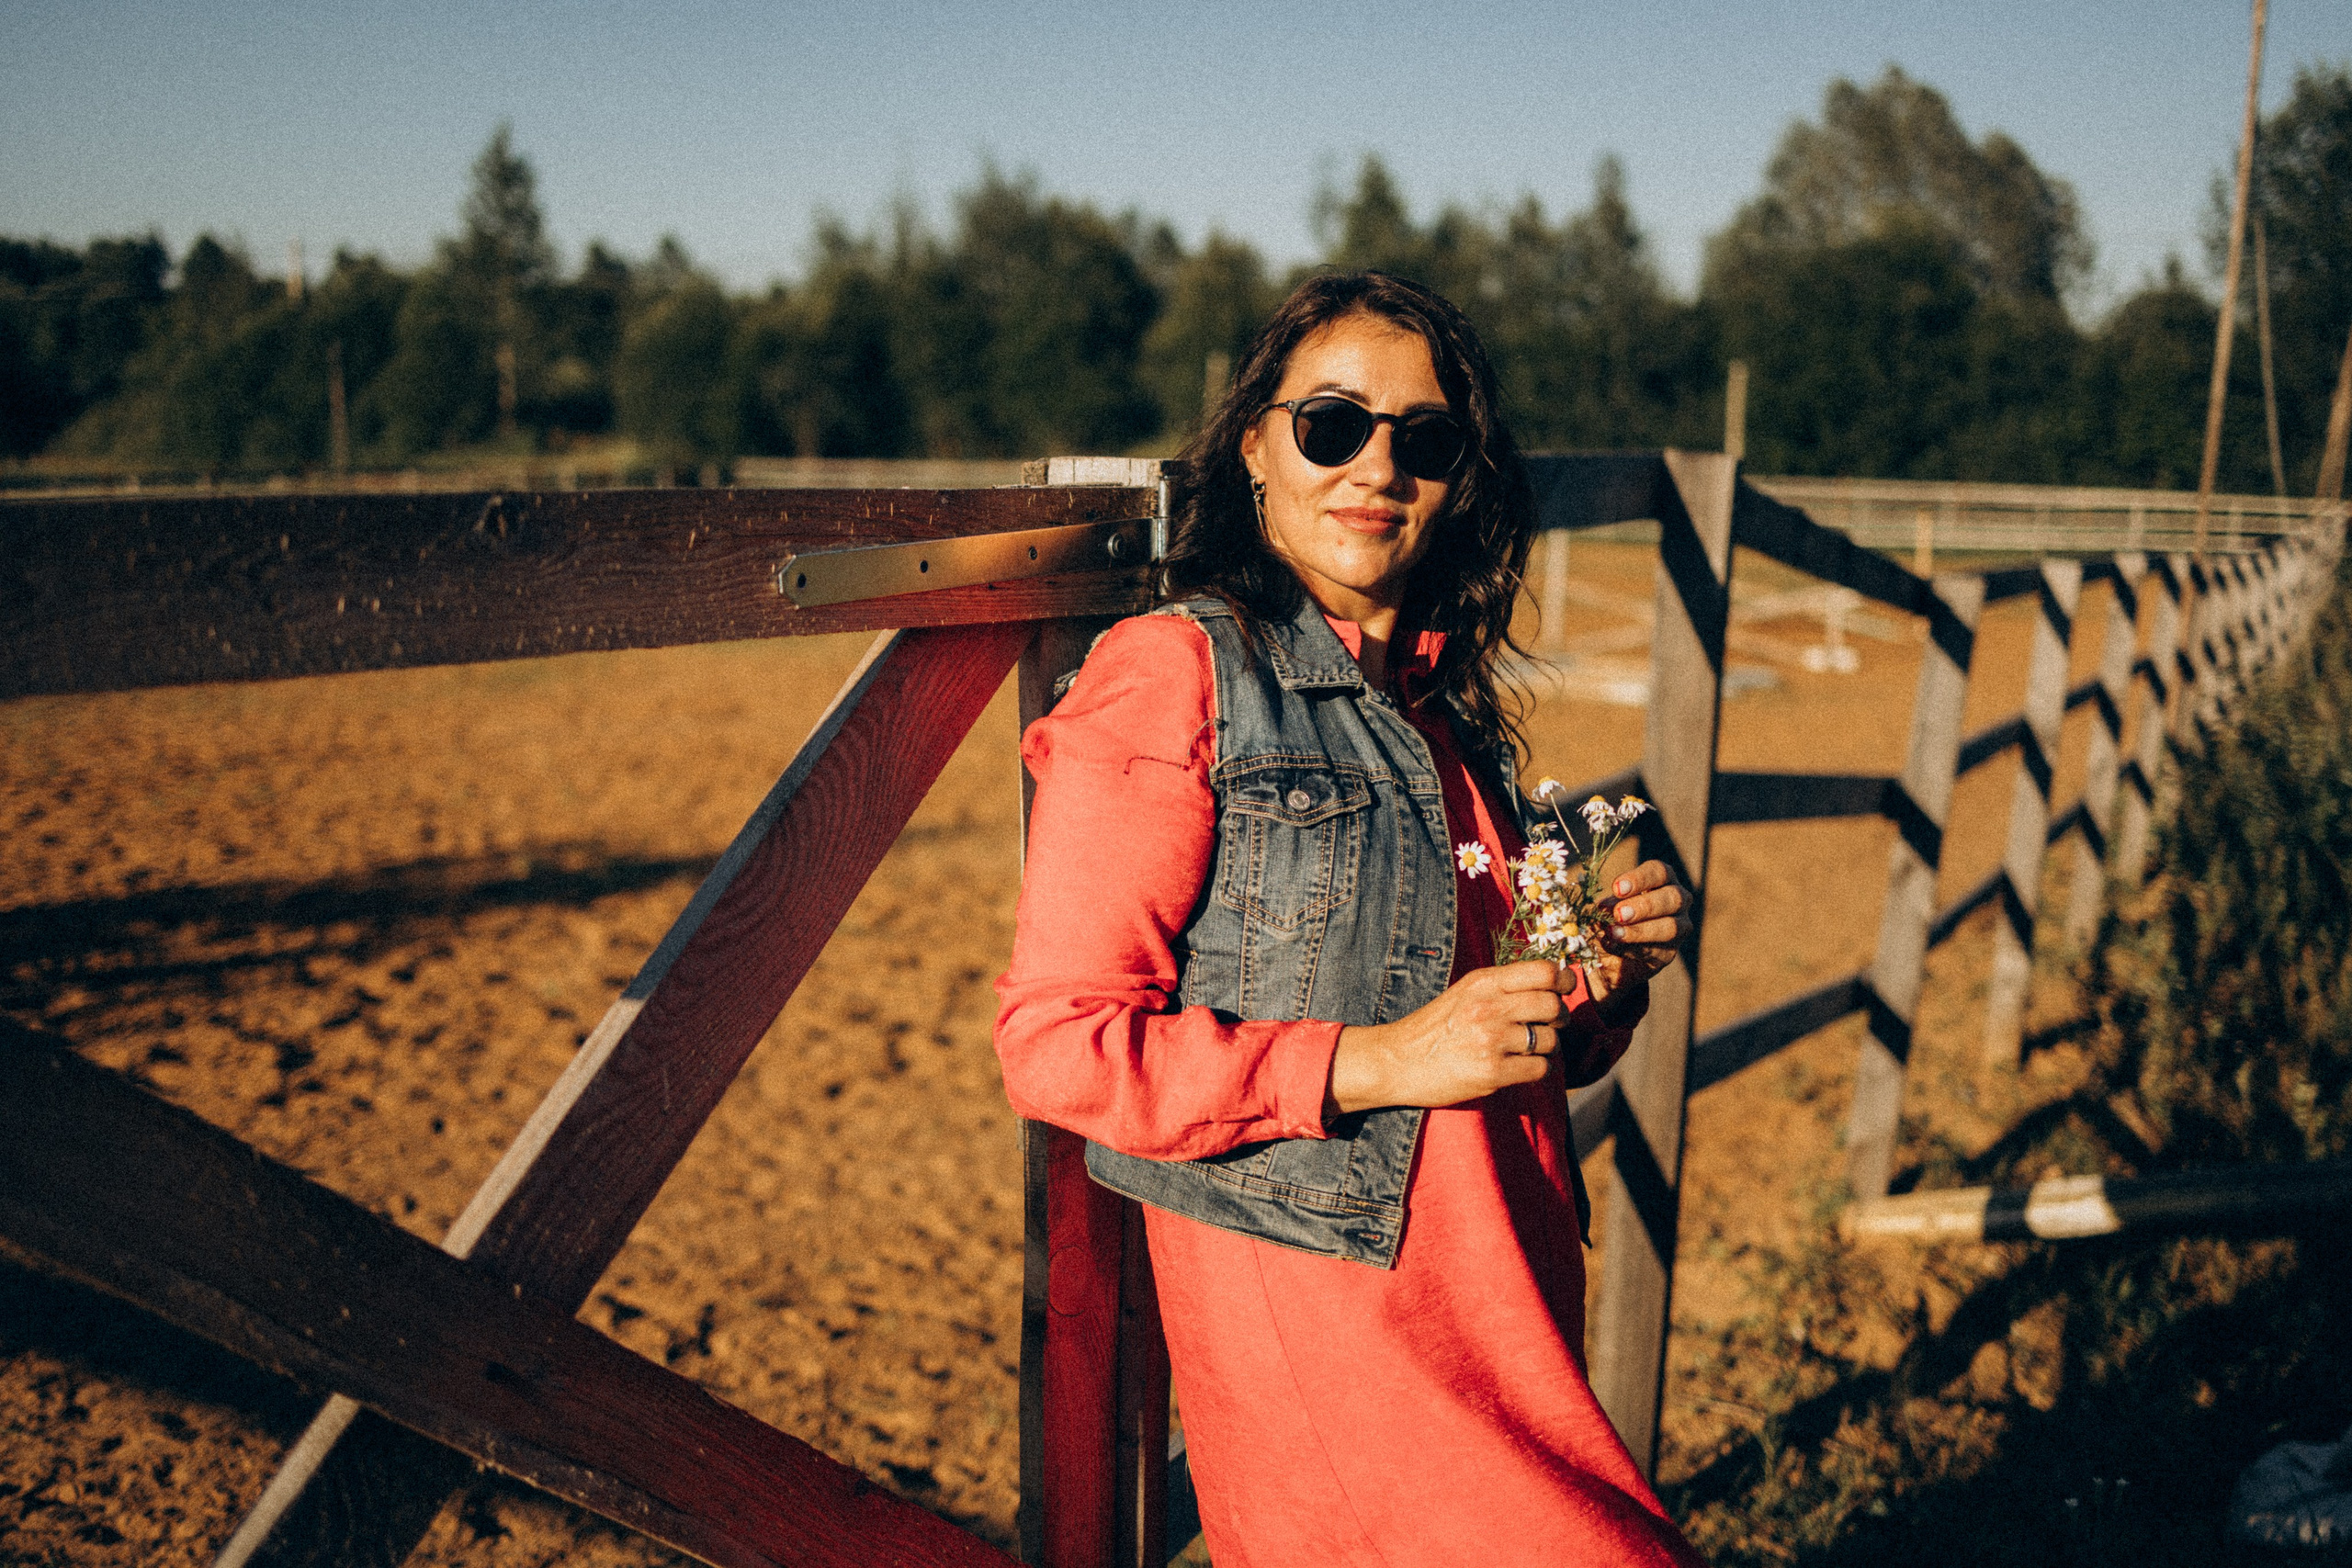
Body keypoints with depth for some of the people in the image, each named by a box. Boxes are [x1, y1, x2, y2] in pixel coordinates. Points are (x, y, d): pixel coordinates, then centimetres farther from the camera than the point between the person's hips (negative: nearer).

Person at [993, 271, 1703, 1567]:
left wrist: (1604, 981, 1)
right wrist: (1378, 1063, -20)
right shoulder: (1172, 674, -10)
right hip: (1311, 1304, -7)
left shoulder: (1443, 705, 13)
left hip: (1499, 1301, 8)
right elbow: (1056, 1043, -17)